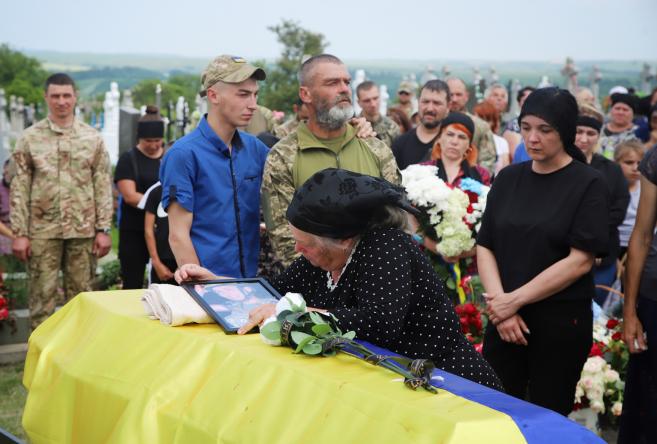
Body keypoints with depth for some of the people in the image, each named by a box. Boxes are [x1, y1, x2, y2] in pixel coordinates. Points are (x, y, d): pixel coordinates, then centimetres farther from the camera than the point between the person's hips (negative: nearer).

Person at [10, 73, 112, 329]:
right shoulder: (30, 138, 2)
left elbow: (103, 186, 4)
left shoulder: (93, 139, 4)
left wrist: (103, 230, -2)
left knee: (80, 294, 7)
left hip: (82, 230, 1)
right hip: (42, 231, -1)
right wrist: (20, 233, -5)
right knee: (41, 297, 2)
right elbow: (19, 189, 0)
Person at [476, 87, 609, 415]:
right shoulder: (508, 178, 7)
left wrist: (515, 299, -14)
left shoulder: (589, 185, -6)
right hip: (504, 319, 4)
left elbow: (580, 261, -12)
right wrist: (501, 304, -11)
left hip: (561, 322, -3)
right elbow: (485, 246, 4)